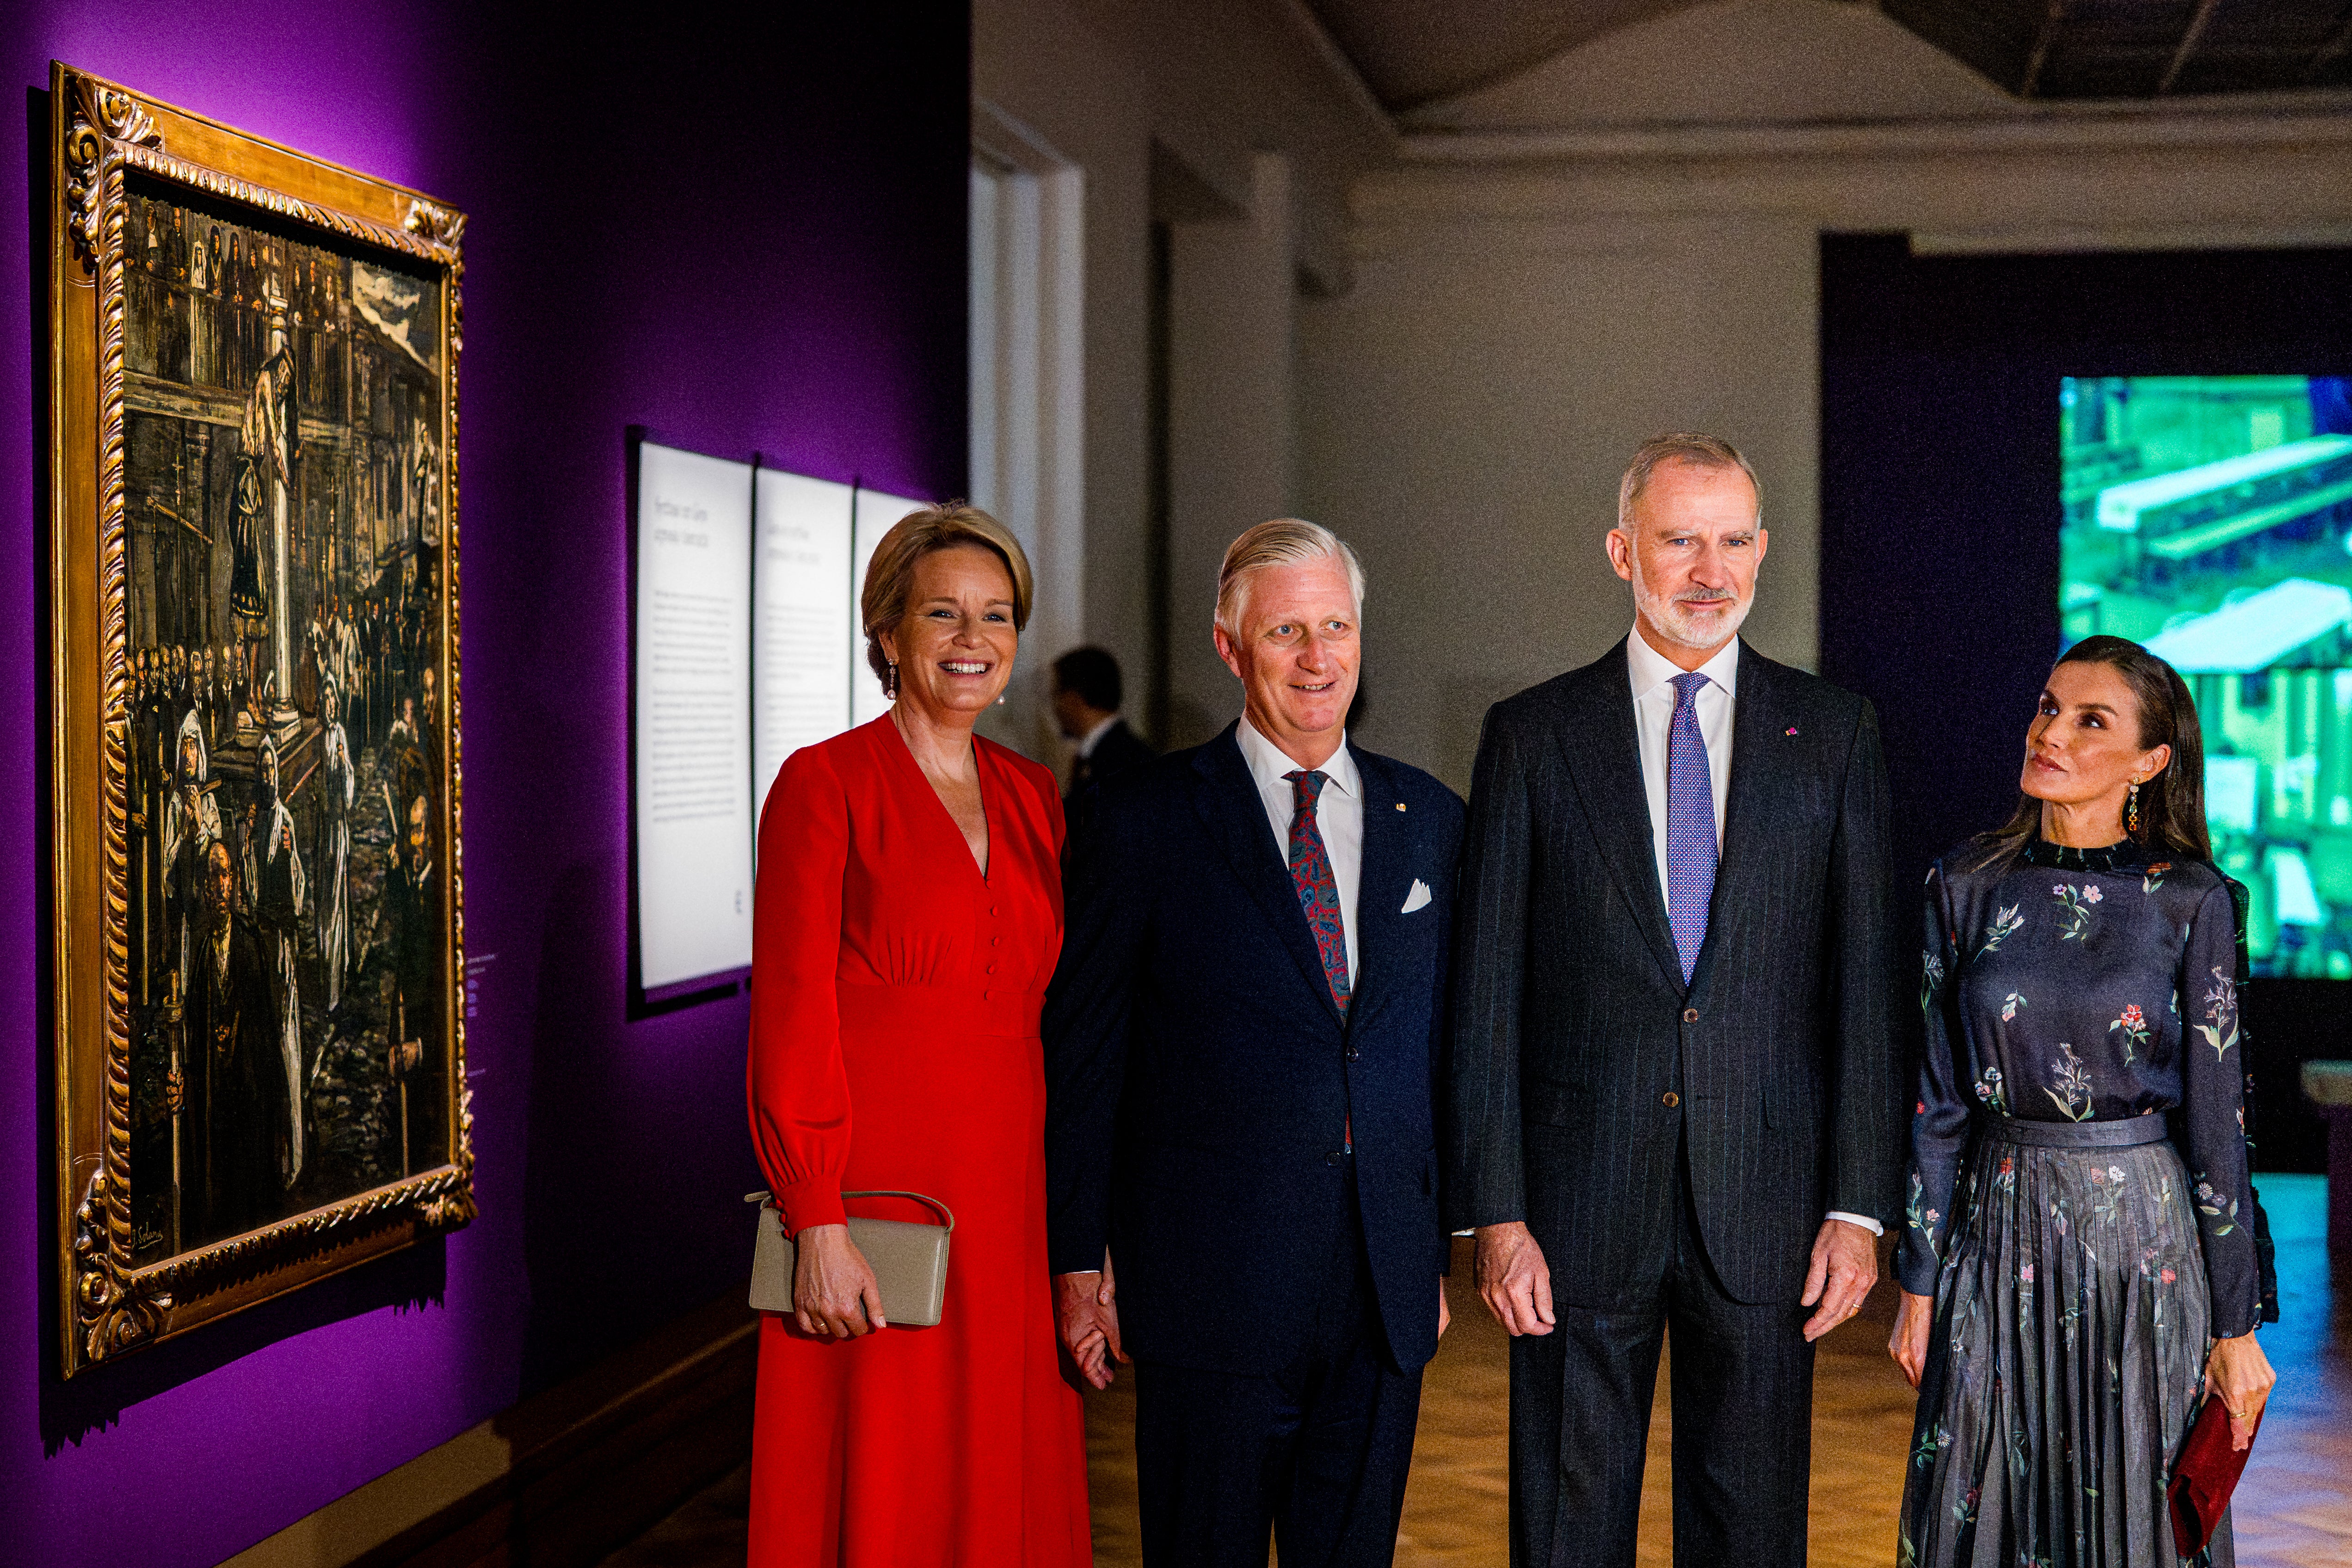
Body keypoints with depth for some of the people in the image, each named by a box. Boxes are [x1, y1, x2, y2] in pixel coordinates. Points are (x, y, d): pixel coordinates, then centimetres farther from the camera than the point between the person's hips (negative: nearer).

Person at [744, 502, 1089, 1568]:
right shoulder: (823, 785, -5)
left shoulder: (1032, 798, 13)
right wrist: (817, 1225, -15)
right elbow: (790, 1017, -9)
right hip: (876, 1192, -5)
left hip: (1013, 1198, 5)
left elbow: (1054, 1014, 14)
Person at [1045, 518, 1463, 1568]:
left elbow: (1442, 1042, 12)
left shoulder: (1428, 820, 9)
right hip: (1211, 1280, -3)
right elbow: (1082, 1049, -1)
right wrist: (1081, 1259, -4)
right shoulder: (1144, 820, -3)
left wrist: (1438, 1248, 11)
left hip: (1386, 1287, 4)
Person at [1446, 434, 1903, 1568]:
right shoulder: (1532, 734, 2)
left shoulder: (1834, 733, 5)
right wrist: (1496, 1214, -7)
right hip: (1581, 1205, -1)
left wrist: (1861, 1207, -4)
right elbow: (1487, 993, 0)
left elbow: (1867, 982, 3)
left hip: (1765, 1201, 1)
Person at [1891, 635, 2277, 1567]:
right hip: (2000, 1236, 2)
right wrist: (1919, 1284, 3)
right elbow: (1940, 1102, 3)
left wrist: (2236, 1326, -4)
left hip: (2142, 1242, -2)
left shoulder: (2189, 899, -6)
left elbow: (2215, 1120, -5)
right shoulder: (1969, 884, 0)